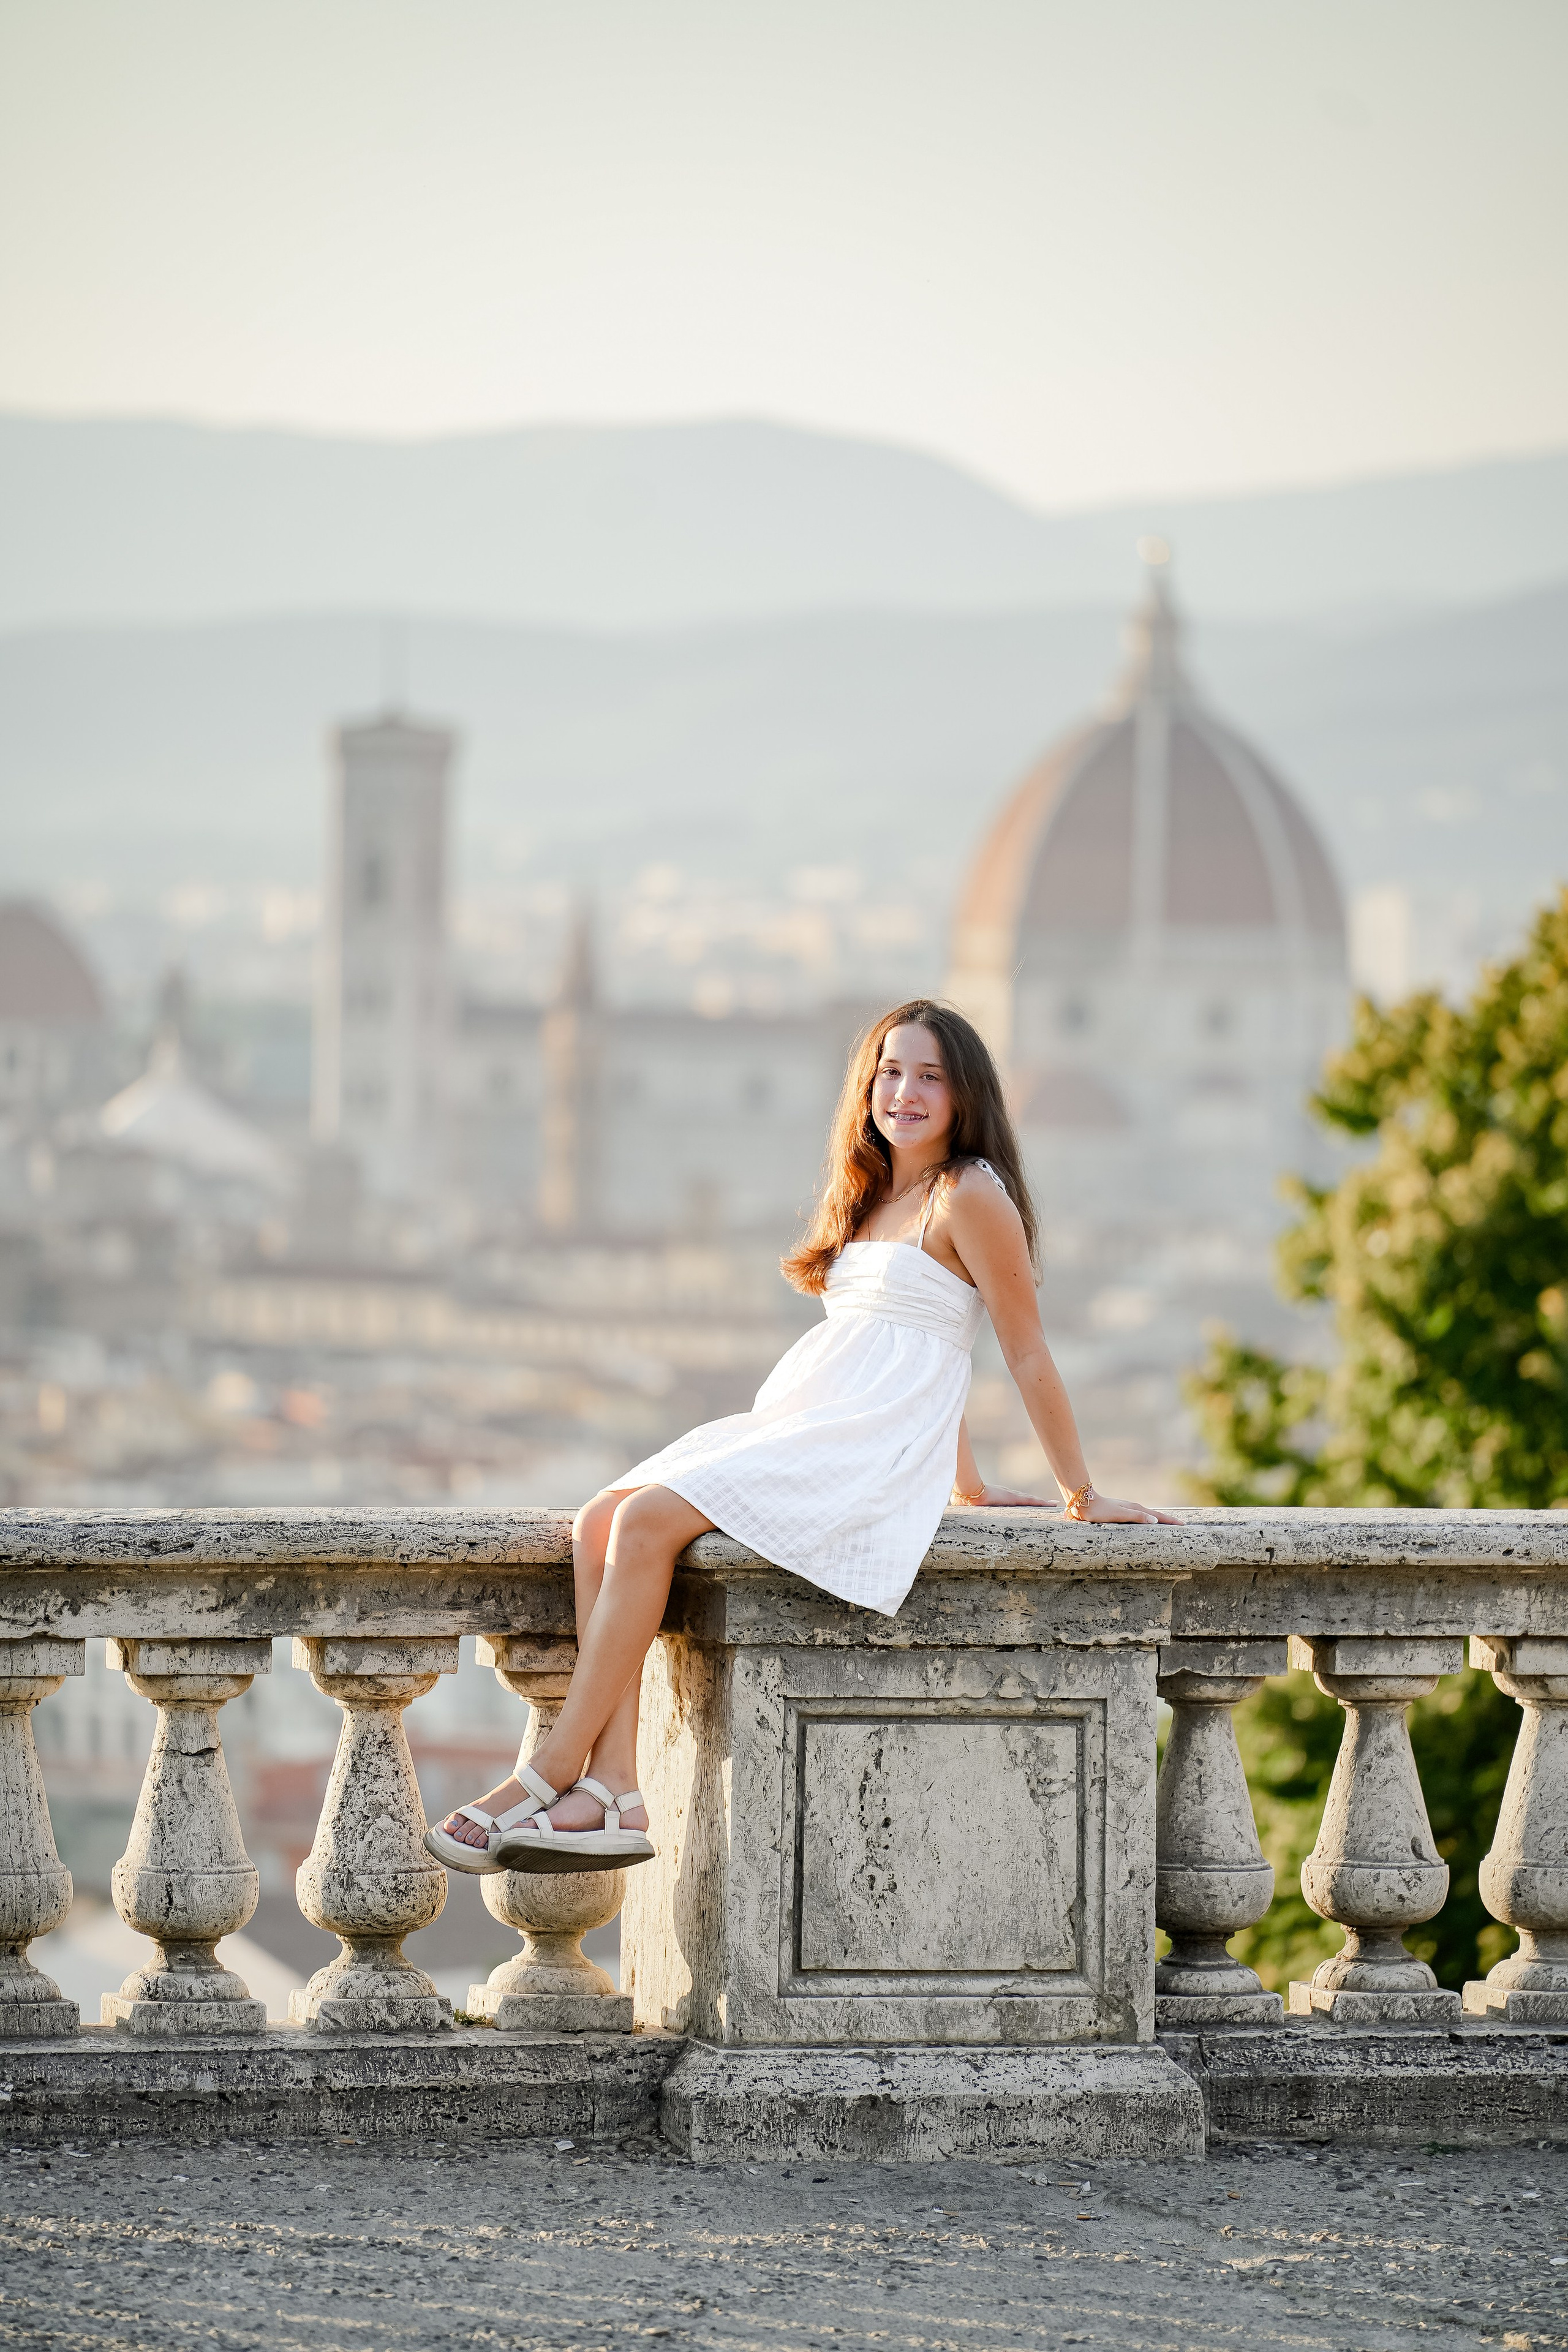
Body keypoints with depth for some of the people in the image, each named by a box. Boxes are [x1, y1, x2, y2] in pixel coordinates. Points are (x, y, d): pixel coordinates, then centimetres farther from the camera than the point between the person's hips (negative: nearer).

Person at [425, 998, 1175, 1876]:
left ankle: (555, 1770, -22)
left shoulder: (970, 1196, -4)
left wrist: (1085, 1496, 2)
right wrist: (969, 1485, 29)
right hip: (794, 1425, 9)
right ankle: (615, 1793, -25)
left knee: (650, 1521, -25)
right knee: (600, 1522, -14)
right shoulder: (875, 1196, 24)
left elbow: (1030, 1356, -1)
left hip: (871, 1449, -9)